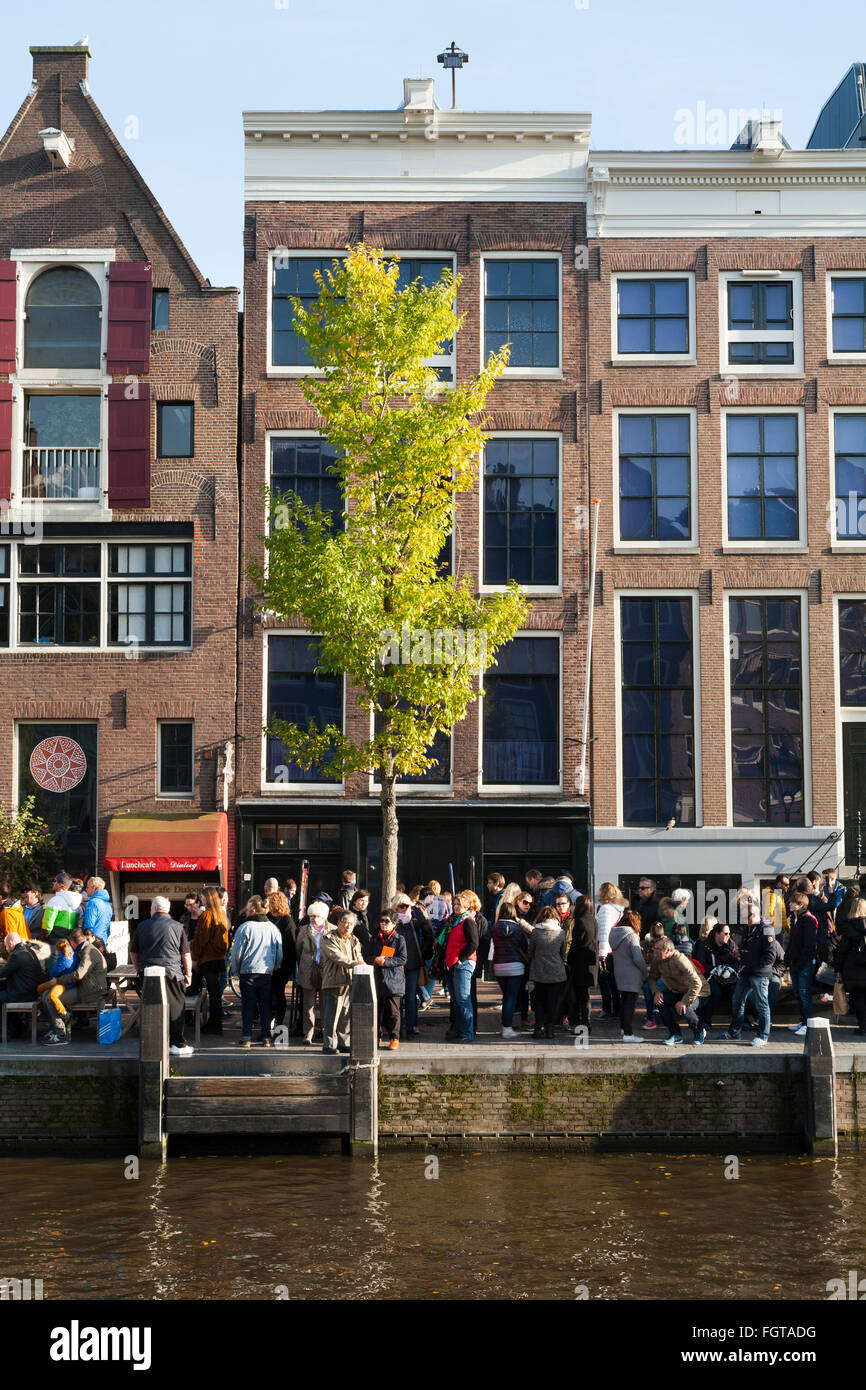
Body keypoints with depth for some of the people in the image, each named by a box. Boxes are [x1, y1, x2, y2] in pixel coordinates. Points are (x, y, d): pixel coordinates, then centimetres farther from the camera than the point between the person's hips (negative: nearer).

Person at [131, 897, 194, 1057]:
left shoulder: (142, 926, 7)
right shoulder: (177, 927, 2)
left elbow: (133, 953, 14)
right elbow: (186, 955, 2)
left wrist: (140, 969, 27)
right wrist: (188, 974, 11)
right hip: (172, 972, -2)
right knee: (176, 1008, 3)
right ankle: (177, 1044, 3)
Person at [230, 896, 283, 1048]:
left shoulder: (244, 927, -9)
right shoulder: (273, 928, 4)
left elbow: (237, 953, -6)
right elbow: (280, 954, 9)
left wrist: (235, 970, 8)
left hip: (248, 973, -3)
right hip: (268, 973, 3)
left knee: (248, 1006, 3)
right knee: (266, 1006, 9)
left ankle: (246, 1037, 3)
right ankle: (266, 1037, 10)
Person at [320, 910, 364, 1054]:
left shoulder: (354, 941, 19)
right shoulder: (329, 939, -5)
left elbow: (359, 958, 19)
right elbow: (336, 956, -19)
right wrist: (352, 963, -32)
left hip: (351, 983, 6)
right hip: (334, 983, -6)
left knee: (346, 1015, 10)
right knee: (332, 1015, -6)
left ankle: (344, 1043, 18)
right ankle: (329, 1045, -1)